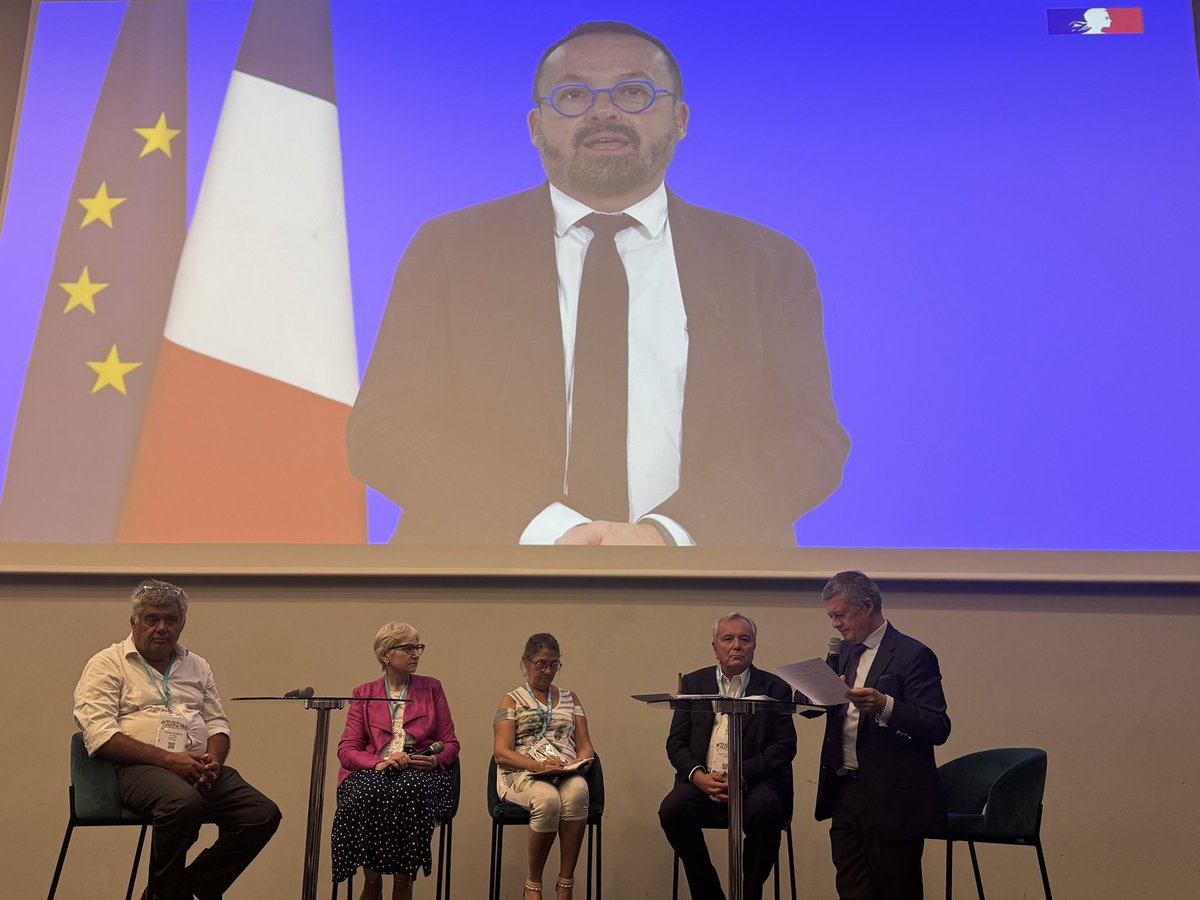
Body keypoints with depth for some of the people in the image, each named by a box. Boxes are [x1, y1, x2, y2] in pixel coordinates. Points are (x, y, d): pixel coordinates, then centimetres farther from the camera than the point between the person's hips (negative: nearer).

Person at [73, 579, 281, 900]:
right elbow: (99, 735, -8)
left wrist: (214, 759, -2)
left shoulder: (197, 666, 22)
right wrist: (168, 758, -17)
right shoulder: (107, 665, 4)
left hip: (198, 768, 6)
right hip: (140, 767, -5)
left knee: (264, 814, -18)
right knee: (185, 802, -38)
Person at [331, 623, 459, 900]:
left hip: (419, 773, 0)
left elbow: (450, 744, 13)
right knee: (368, 794, -35)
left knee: (411, 788, -36)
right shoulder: (363, 694, 14)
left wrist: (436, 760, -11)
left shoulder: (432, 688, 16)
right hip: (372, 772, 0)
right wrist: (379, 763, -16)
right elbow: (346, 749, 4)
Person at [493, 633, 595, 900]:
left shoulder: (569, 698, 24)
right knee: (548, 798, -38)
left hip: (568, 773, 2)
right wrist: (538, 766, -17)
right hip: (523, 773, -2)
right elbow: (502, 753, 0)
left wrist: (581, 762, -7)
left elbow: (585, 745, 18)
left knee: (577, 791, -36)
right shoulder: (511, 701, 13)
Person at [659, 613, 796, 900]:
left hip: (755, 782, -2)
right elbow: (676, 742, 8)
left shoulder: (775, 688, 6)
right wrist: (698, 775, -12)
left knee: (765, 810, -34)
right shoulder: (693, 683, 12)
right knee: (672, 809, -27)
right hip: (703, 780, 2)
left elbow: (785, 746, -2)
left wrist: (740, 776, -15)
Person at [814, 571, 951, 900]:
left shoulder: (912, 655, -10)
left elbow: (939, 728, -16)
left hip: (892, 799, -7)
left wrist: (885, 705, -30)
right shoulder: (845, 651, 13)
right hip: (844, 793, 7)